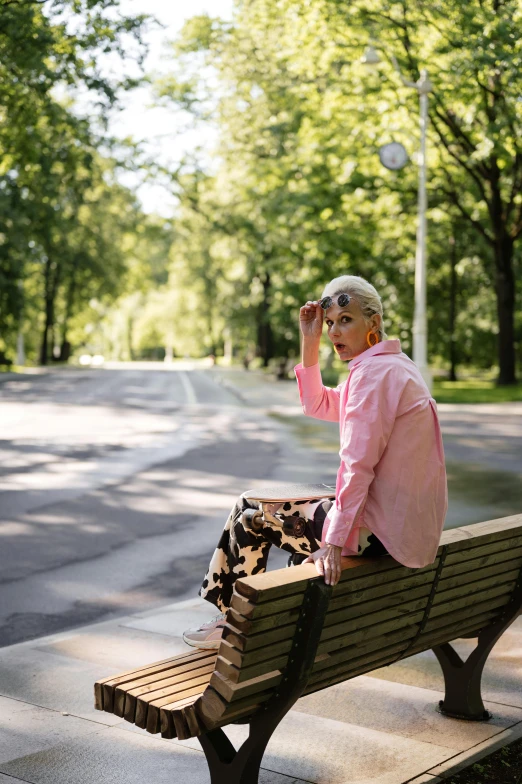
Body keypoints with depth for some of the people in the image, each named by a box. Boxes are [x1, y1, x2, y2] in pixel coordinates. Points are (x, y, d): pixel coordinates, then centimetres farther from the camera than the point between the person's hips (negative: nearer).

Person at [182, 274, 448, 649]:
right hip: (409, 520, 10)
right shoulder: (393, 365, 13)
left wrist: (334, 543, -25)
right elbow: (319, 405, 21)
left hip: (376, 532, -10)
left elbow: (358, 465, -25)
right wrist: (310, 341, 10)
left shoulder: (374, 371, -19)